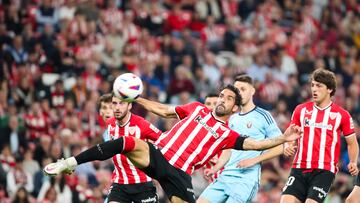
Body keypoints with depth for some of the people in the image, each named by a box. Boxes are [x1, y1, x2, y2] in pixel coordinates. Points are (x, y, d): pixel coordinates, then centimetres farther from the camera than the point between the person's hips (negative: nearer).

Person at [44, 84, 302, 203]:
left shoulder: (228, 134, 10)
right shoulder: (197, 109, 18)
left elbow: (254, 144, 1)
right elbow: (164, 110, 25)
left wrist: (283, 139, -12)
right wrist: (136, 98, 21)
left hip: (179, 174, -1)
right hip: (158, 155, 1)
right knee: (127, 143, -26)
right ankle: (70, 163, -24)